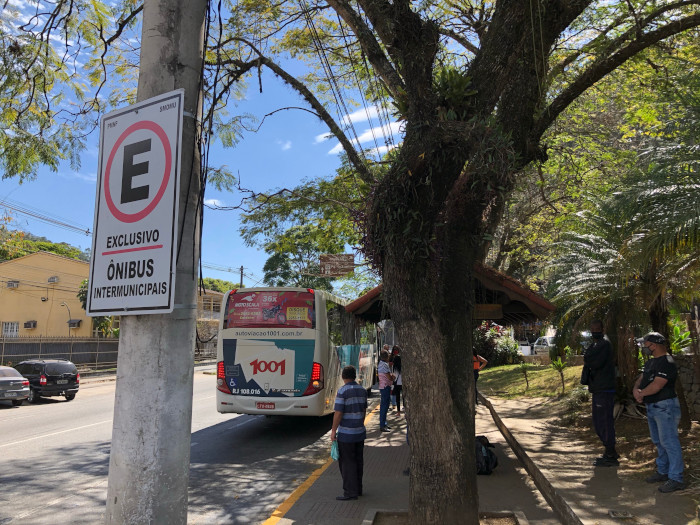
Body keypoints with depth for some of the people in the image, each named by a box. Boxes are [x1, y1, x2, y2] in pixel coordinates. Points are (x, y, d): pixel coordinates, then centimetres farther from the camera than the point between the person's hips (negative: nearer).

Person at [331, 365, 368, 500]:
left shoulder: (342, 391, -16)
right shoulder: (362, 390, 5)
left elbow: (338, 413, -17)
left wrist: (333, 430, -8)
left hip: (346, 434, -7)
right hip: (360, 432, 7)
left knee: (347, 462, 1)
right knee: (358, 461, 15)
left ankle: (350, 492, 4)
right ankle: (358, 488, 24)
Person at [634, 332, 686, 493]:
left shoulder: (667, 363, -19)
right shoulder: (650, 362, 14)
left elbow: (656, 386, -26)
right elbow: (640, 379, 14)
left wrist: (641, 393, -10)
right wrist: (636, 390, -8)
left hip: (665, 407, -10)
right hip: (652, 407, 10)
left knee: (669, 442, -5)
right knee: (658, 442, 18)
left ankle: (676, 479, 1)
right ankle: (663, 472, 30)